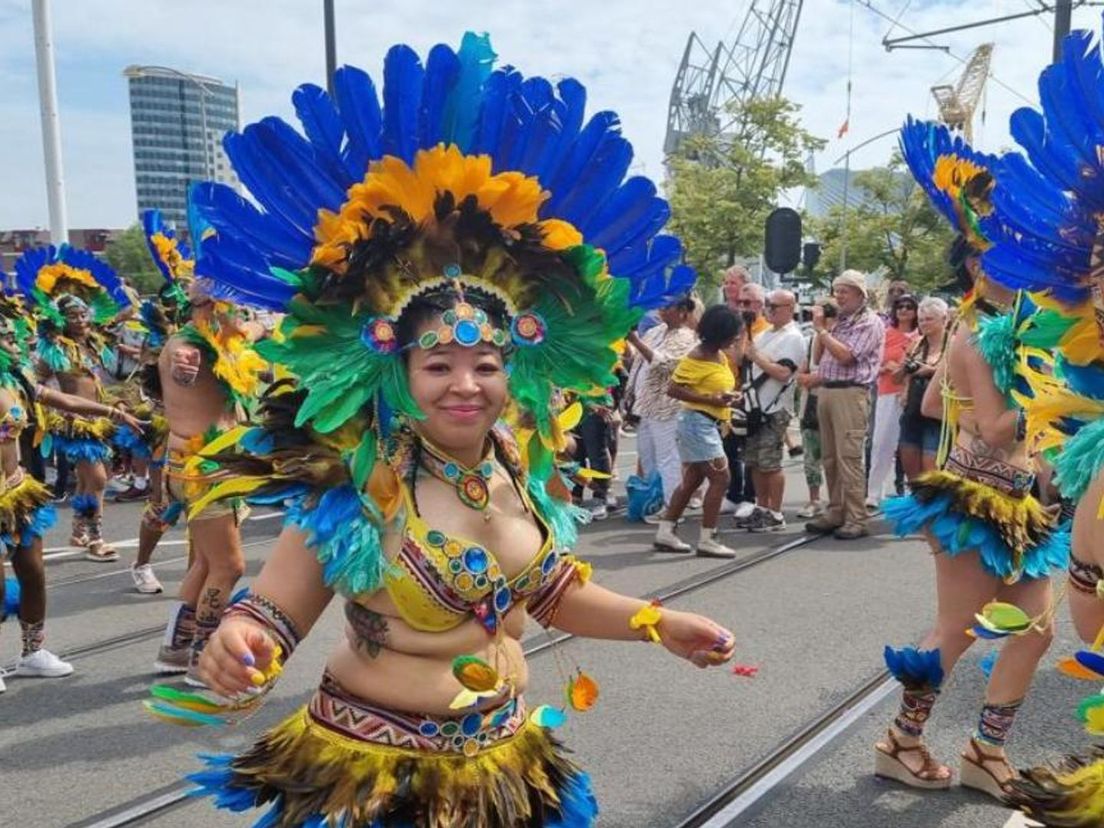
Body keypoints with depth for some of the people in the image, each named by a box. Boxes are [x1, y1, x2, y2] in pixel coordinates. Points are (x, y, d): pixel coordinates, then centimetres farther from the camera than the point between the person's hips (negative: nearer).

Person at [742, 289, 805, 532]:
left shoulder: (793, 338, -10)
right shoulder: (764, 335, 17)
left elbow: (783, 373, -21)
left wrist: (757, 357, -16)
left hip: (775, 410, -8)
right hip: (756, 406, 9)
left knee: (770, 464, -5)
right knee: (754, 462, 12)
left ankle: (775, 514, 5)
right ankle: (762, 508, 23)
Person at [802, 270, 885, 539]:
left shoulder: (870, 322, -4)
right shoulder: (837, 320, 18)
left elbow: (845, 355, -15)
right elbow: (817, 357, 19)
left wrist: (821, 329, -8)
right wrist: (821, 326, 9)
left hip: (850, 393, -8)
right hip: (826, 391, 8)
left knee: (848, 458, -9)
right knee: (830, 457, 9)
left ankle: (856, 519, -5)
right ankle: (835, 512, 17)